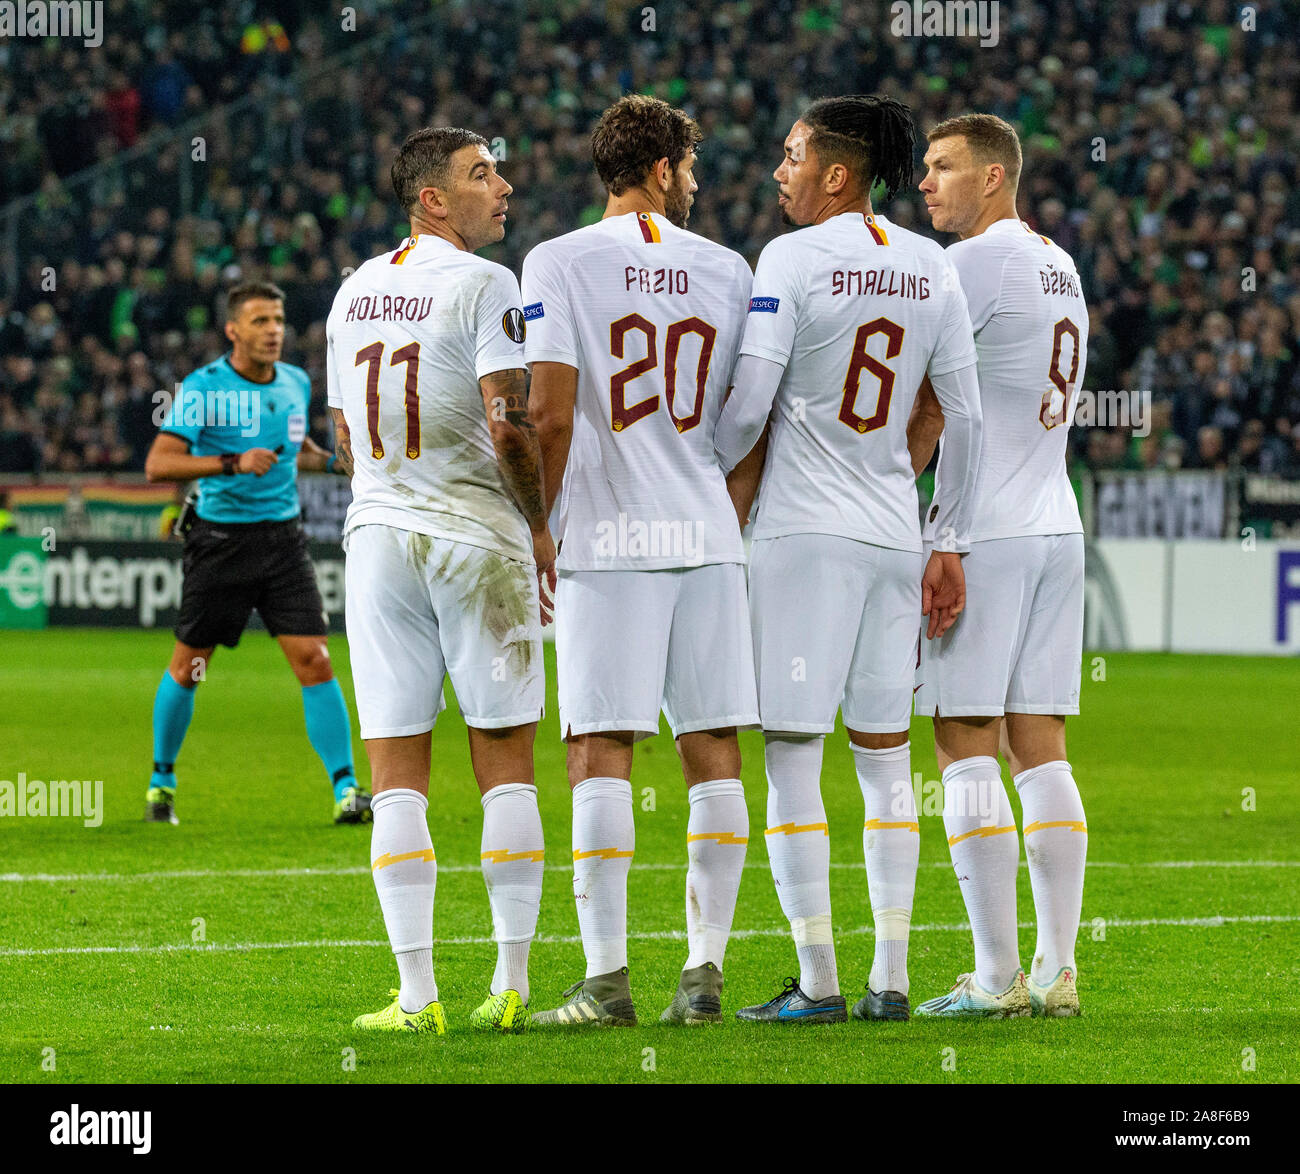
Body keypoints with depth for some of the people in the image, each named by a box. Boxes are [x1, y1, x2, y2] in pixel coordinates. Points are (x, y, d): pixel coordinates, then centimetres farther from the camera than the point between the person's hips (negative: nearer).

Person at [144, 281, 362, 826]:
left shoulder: (296, 383, 8)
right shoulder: (202, 388, -10)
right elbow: (158, 463, -18)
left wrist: (335, 460, 9)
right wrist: (233, 463, -27)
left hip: (282, 536, 3)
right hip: (220, 540, -3)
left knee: (314, 660, -9)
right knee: (188, 667, 7)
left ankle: (346, 791, -9)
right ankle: (161, 781, 26)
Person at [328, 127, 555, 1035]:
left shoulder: (354, 294, 12)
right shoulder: (484, 287, -8)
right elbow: (507, 427, -15)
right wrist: (541, 531, -2)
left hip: (378, 536, 5)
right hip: (476, 536, -5)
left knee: (397, 776, 3)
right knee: (505, 765, 3)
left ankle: (417, 994, -1)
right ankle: (512, 986, 2)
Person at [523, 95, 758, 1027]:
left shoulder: (559, 266, -1)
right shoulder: (726, 270, 9)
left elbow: (549, 415, -8)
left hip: (609, 539, -3)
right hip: (708, 534, 3)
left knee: (601, 754, -3)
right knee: (714, 753, 6)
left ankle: (607, 981, -7)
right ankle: (705, 969, 5)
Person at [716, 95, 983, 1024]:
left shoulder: (793, 260, -8)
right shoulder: (932, 271, 8)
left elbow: (749, 408, -12)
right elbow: (964, 419, 8)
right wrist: (952, 547, 14)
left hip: (806, 529, -6)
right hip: (896, 531, 6)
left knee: (793, 754, -3)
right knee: (884, 752, 11)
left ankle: (818, 983, -6)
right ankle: (891, 979, 9)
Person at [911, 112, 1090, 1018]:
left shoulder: (973, 266, -9)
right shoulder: (1062, 270, 17)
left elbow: (928, 410, -9)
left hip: (984, 534, -8)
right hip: (1057, 527, 8)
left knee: (967, 746, -6)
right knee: (1040, 747, 8)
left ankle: (997, 977, -9)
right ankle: (1057, 971, 5)